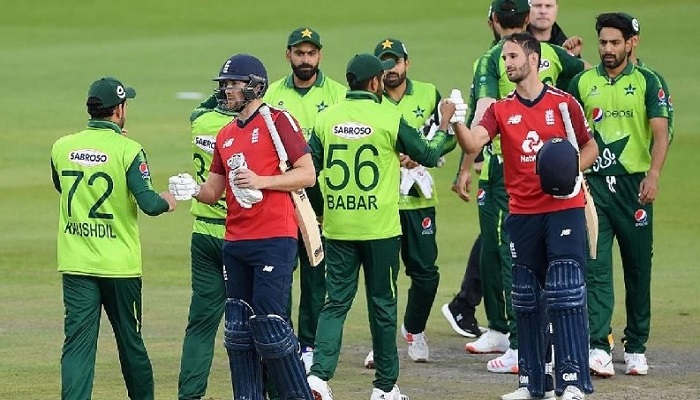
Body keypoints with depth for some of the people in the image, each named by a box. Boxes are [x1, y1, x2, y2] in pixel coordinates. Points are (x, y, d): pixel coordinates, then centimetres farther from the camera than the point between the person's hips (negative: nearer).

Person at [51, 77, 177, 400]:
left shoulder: (61, 147, 1)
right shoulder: (128, 150, -11)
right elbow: (148, 203, -17)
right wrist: (168, 202, 7)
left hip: (75, 264, 2)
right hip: (119, 264, -2)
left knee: (78, 342, -2)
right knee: (130, 341, 14)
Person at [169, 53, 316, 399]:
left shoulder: (277, 122, -5)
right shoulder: (226, 135, 17)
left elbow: (307, 174, -9)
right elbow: (214, 190, 17)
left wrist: (260, 181, -18)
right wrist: (193, 189, -5)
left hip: (274, 240, -8)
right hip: (235, 242, 8)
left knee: (269, 325, -10)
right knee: (238, 329, 8)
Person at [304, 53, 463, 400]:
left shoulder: (326, 118, 1)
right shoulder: (389, 118, -9)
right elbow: (428, 156, 0)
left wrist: (316, 212, 19)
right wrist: (445, 123, 17)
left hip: (337, 228, 3)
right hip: (379, 228, -3)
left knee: (336, 303, 7)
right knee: (382, 305, 8)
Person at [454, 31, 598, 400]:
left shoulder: (563, 103, 1)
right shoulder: (501, 110, 6)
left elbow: (590, 146, 10)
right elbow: (473, 144, -10)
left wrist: (573, 172, -9)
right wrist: (455, 121, -30)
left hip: (564, 208, -3)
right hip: (522, 214, 3)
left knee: (565, 294, -10)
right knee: (527, 300, 7)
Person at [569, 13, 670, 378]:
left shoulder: (647, 82, 3)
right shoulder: (582, 83, 9)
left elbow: (660, 132, -7)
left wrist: (653, 175, -22)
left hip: (634, 184, -1)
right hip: (593, 185, 1)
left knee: (638, 268, 6)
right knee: (596, 266, -9)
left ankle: (636, 348, 17)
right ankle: (598, 349, -16)